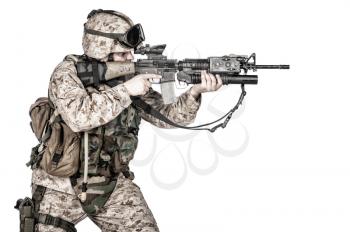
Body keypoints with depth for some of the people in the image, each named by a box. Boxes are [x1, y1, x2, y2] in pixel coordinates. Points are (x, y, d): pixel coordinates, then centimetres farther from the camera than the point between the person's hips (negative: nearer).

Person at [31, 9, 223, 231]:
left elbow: (167, 115, -2)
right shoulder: (68, 72, -14)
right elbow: (79, 117, -32)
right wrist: (125, 90, -30)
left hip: (113, 186, 4)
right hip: (62, 187, -3)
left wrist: (195, 92, -19)